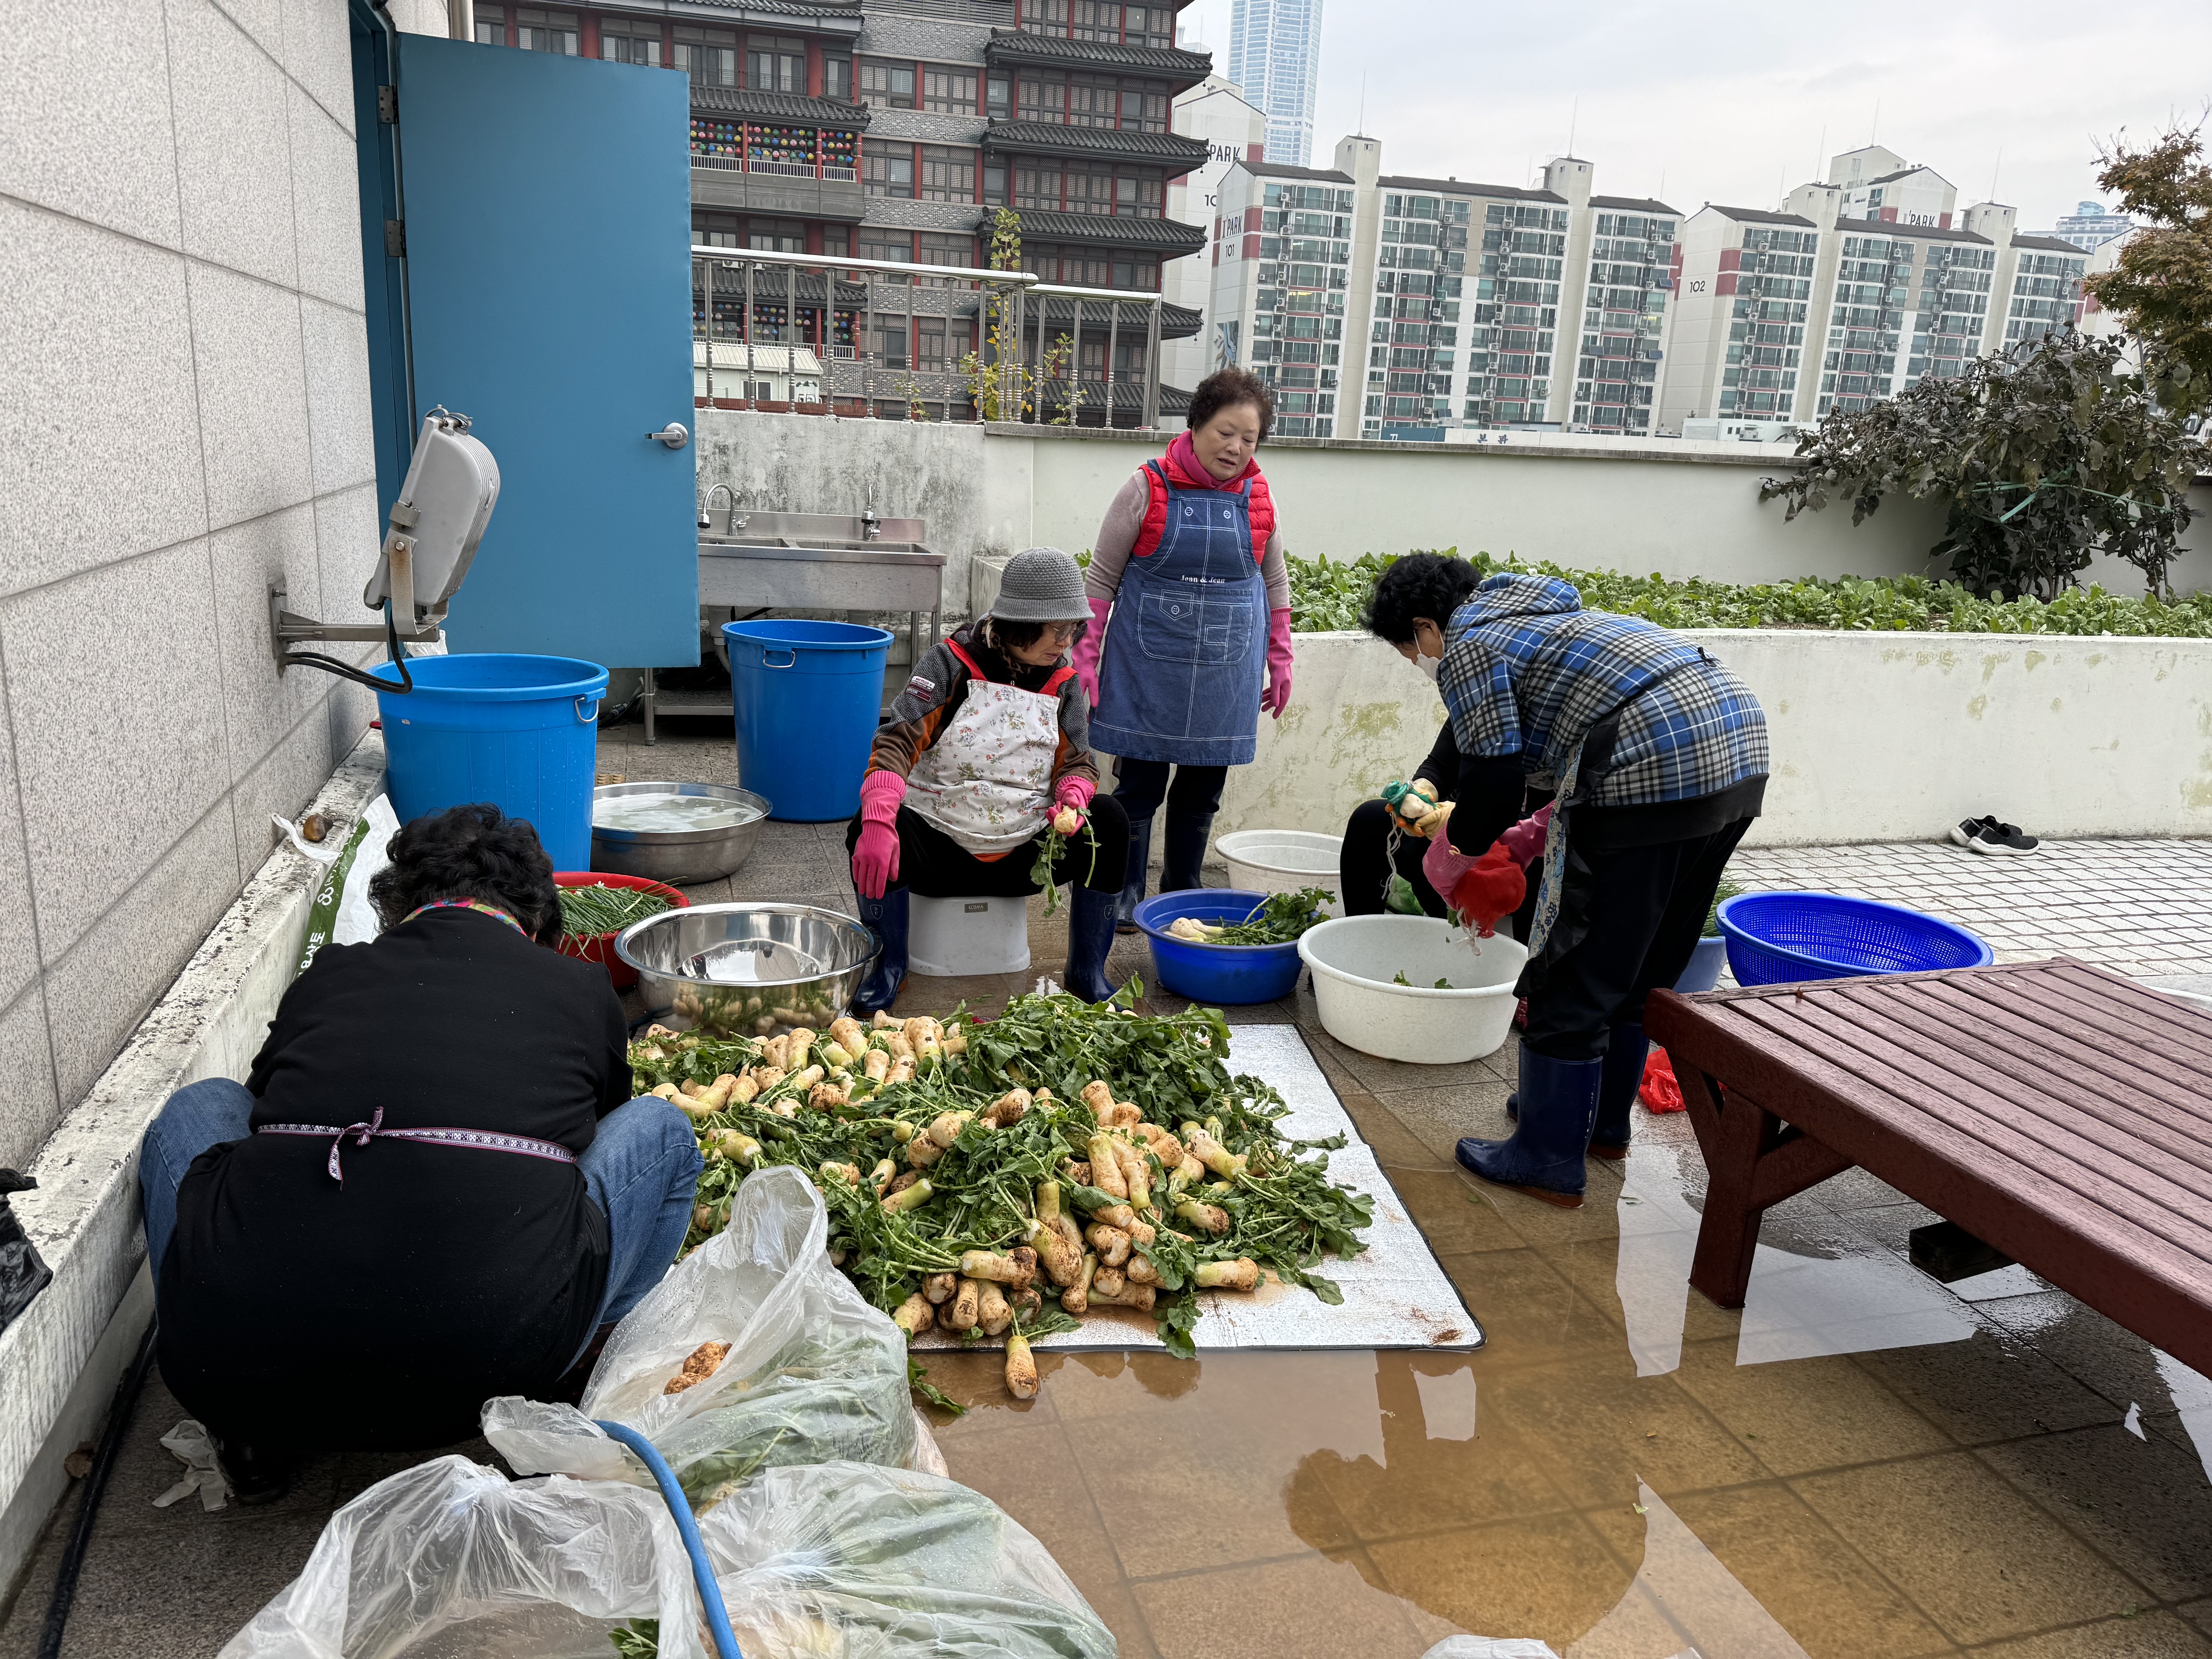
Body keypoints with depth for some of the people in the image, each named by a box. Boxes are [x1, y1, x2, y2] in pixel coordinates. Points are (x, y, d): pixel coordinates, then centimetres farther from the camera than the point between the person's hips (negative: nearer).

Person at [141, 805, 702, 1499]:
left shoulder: (327, 975, 20)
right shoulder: (584, 990, 18)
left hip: (242, 1366, 2)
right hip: (480, 1366, -1)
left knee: (200, 1110, 31)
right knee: (659, 1132, 21)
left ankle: (254, 1435, 18)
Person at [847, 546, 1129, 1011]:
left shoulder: (1065, 684, 5)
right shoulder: (951, 664, -7)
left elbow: (1079, 763, 9)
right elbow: (898, 741, -16)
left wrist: (1072, 797, -17)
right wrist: (877, 821, -33)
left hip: (1025, 854, 3)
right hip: (939, 846, -2)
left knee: (1109, 820, -21)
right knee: (870, 836, -31)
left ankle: (1087, 972, -7)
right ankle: (890, 964, -3)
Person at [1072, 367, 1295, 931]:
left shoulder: (1258, 498, 4)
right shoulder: (1148, 488, -6)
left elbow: (1275, 585, 15)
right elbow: (1101, 578, -1)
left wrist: (1279, 661, 14)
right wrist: (1085, 658, -5)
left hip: (1226, 671, 3)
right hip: (1149, 666, -3)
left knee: (1202, 791, 10)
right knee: (1139, 784, 3)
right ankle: (1124, 898, 17)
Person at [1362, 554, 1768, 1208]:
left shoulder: (1469, 647, 1)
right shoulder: (1531, 616, 29)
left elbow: (1495, 777, -7)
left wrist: (1457, 848, 12)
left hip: (1655, 770, -10)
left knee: (1574, 977, 2)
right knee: (1646, 964, 21)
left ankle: (1549, 1161, 11)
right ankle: (1604, 1121, 36)